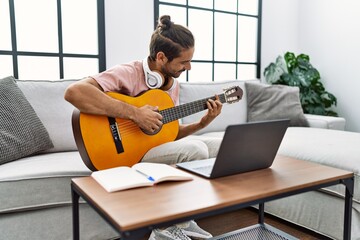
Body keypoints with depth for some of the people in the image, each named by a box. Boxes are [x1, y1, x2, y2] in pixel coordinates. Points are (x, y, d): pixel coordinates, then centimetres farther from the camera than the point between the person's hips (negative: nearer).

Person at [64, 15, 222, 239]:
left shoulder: (173, 84, 5)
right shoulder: (129, 73, -20)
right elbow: (74, 92, -36)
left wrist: (202, 123, -5)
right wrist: (135, 113, -36)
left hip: (157, 147, 9)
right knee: (196, 149, -27)